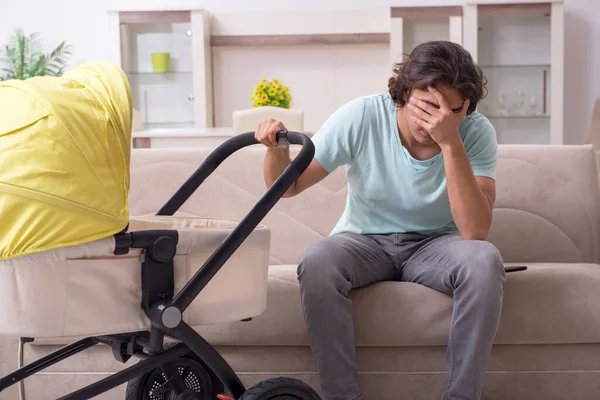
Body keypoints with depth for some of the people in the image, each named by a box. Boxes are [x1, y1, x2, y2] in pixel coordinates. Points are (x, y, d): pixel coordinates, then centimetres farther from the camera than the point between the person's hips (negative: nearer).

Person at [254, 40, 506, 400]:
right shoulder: (362, 117, -17)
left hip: (435, 245, 0)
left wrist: (450, 143, -37)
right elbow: (288, 186, -9)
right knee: (316, 261, -32)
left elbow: (475, 231, -30)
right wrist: (276, 149, -32)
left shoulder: (477, 133, -18)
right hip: (365, 242, 0)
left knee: (484, 260, -32)